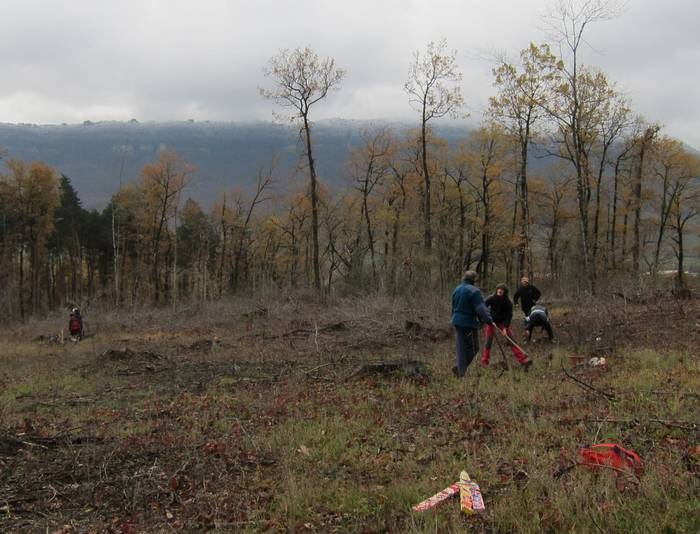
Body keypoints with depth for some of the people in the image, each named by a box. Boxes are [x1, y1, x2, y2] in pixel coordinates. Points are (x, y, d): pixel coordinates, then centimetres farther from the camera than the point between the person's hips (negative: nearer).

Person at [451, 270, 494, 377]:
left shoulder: (456, 290, 11)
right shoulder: (474, 291, -14)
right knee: (473, 348, 1)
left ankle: (461, 371, 11)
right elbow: (481, 308, -21)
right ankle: (460, 369, -9)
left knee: (461, 347, 13)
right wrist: (489, 320, -22)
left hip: (457, 321, 7)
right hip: (469, 323, -7)